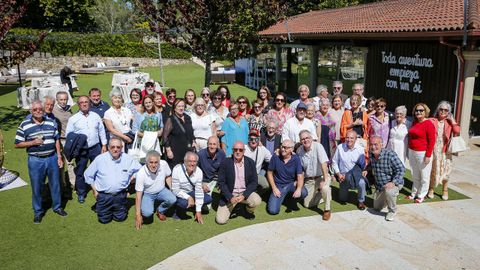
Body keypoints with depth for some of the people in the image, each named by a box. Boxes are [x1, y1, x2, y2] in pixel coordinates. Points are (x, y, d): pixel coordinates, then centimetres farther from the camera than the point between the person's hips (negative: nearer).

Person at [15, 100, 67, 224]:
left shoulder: (51, 122, 3)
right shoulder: (24, 125, -6)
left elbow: (56, 139, 9)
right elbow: (17, 144, -3)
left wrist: (59, 156, 4)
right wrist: (33, 142, -18)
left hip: (52, 158, 2)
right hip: (35, 160, -2)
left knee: (55, 184, 13)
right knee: (37, 187, 8)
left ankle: (57, 207, 32)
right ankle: (38, 212, 26)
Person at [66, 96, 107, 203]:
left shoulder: (95, 116, 6)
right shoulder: (73, 119, -1)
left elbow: (101, 131, 11)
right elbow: (68, 135, 1)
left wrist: (104, 145, 8)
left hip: (95, 148, 2)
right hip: (81, 150, -1)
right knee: (80, 172, 7)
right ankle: (81, 193, 22)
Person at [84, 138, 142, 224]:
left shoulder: (128, 159, -8)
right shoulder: (100, 159, -10)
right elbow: (88, 175, 2)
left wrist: (129, 180, -1)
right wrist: (94, 191, 2)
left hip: (120, 195, 1)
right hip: (103, 195, -1)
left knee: (120, 218, 8)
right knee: (104, 220, 8)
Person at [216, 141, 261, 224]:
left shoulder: (250, 162, -5)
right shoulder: (225, 163, -9)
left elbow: (254, 182, -4)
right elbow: (221, 182, -7)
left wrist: (244, 195, -18)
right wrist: (230, 197, -19)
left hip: (245, 192, 1)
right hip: (230, 194, -1)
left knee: (257, 201, -29)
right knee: (221, 220, -14)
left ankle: (249, 212, 7)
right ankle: (231, 207, 20)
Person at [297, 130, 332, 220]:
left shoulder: (317, 146, -18)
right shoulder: (299, 151, -4)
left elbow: (324, 163, -26)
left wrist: (325, 179, -32)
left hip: (321, 176, -4)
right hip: (309, 180, 4)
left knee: (325, 188, -37)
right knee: (307, 204, -1)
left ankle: (327, 210, -12)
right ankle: (319, 193, 28)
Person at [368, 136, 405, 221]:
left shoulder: (390, 154, -28)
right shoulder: (371, 155, -8)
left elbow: (401, 169, -26)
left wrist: (393, 183, -34)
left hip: (394, 183, -6)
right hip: (379, 186, 7)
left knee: (389, 191, -42)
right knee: (377, 208, 17)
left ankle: (392, 211, -11)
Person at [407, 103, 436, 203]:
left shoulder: (429, 124, -12)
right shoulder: (414, 122, 8)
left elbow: (432, 141, -14)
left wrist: (428, 156, -16)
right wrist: (409, 151, 15)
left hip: (423, 153, -6)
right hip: (412, 152, 6)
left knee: (424, 176, 7)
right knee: (415, 175, 17)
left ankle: (421, 195, 18)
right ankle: (414, 193, 29)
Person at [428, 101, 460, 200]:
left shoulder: (450, 122, 3)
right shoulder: (432, 121, -3)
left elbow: (457, 131, -15)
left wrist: (452, 120, -9)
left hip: (445, 150, 1)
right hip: (433, 150, -1)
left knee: (445, 170, 7)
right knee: (432, 170, 9)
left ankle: (445, 190, 23)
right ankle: (431, 189, 26)